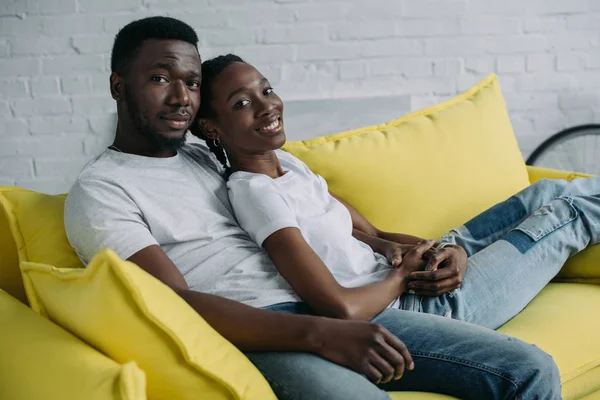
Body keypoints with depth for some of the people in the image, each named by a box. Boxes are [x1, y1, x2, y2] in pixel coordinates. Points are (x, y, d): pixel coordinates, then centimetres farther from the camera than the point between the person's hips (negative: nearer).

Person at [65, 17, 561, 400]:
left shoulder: (204, 157, 23)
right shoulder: (97, 192, 1)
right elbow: (177, 304, -13)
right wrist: (319, 335, -23)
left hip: (324, 309, 7)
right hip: (249, 337, -7)